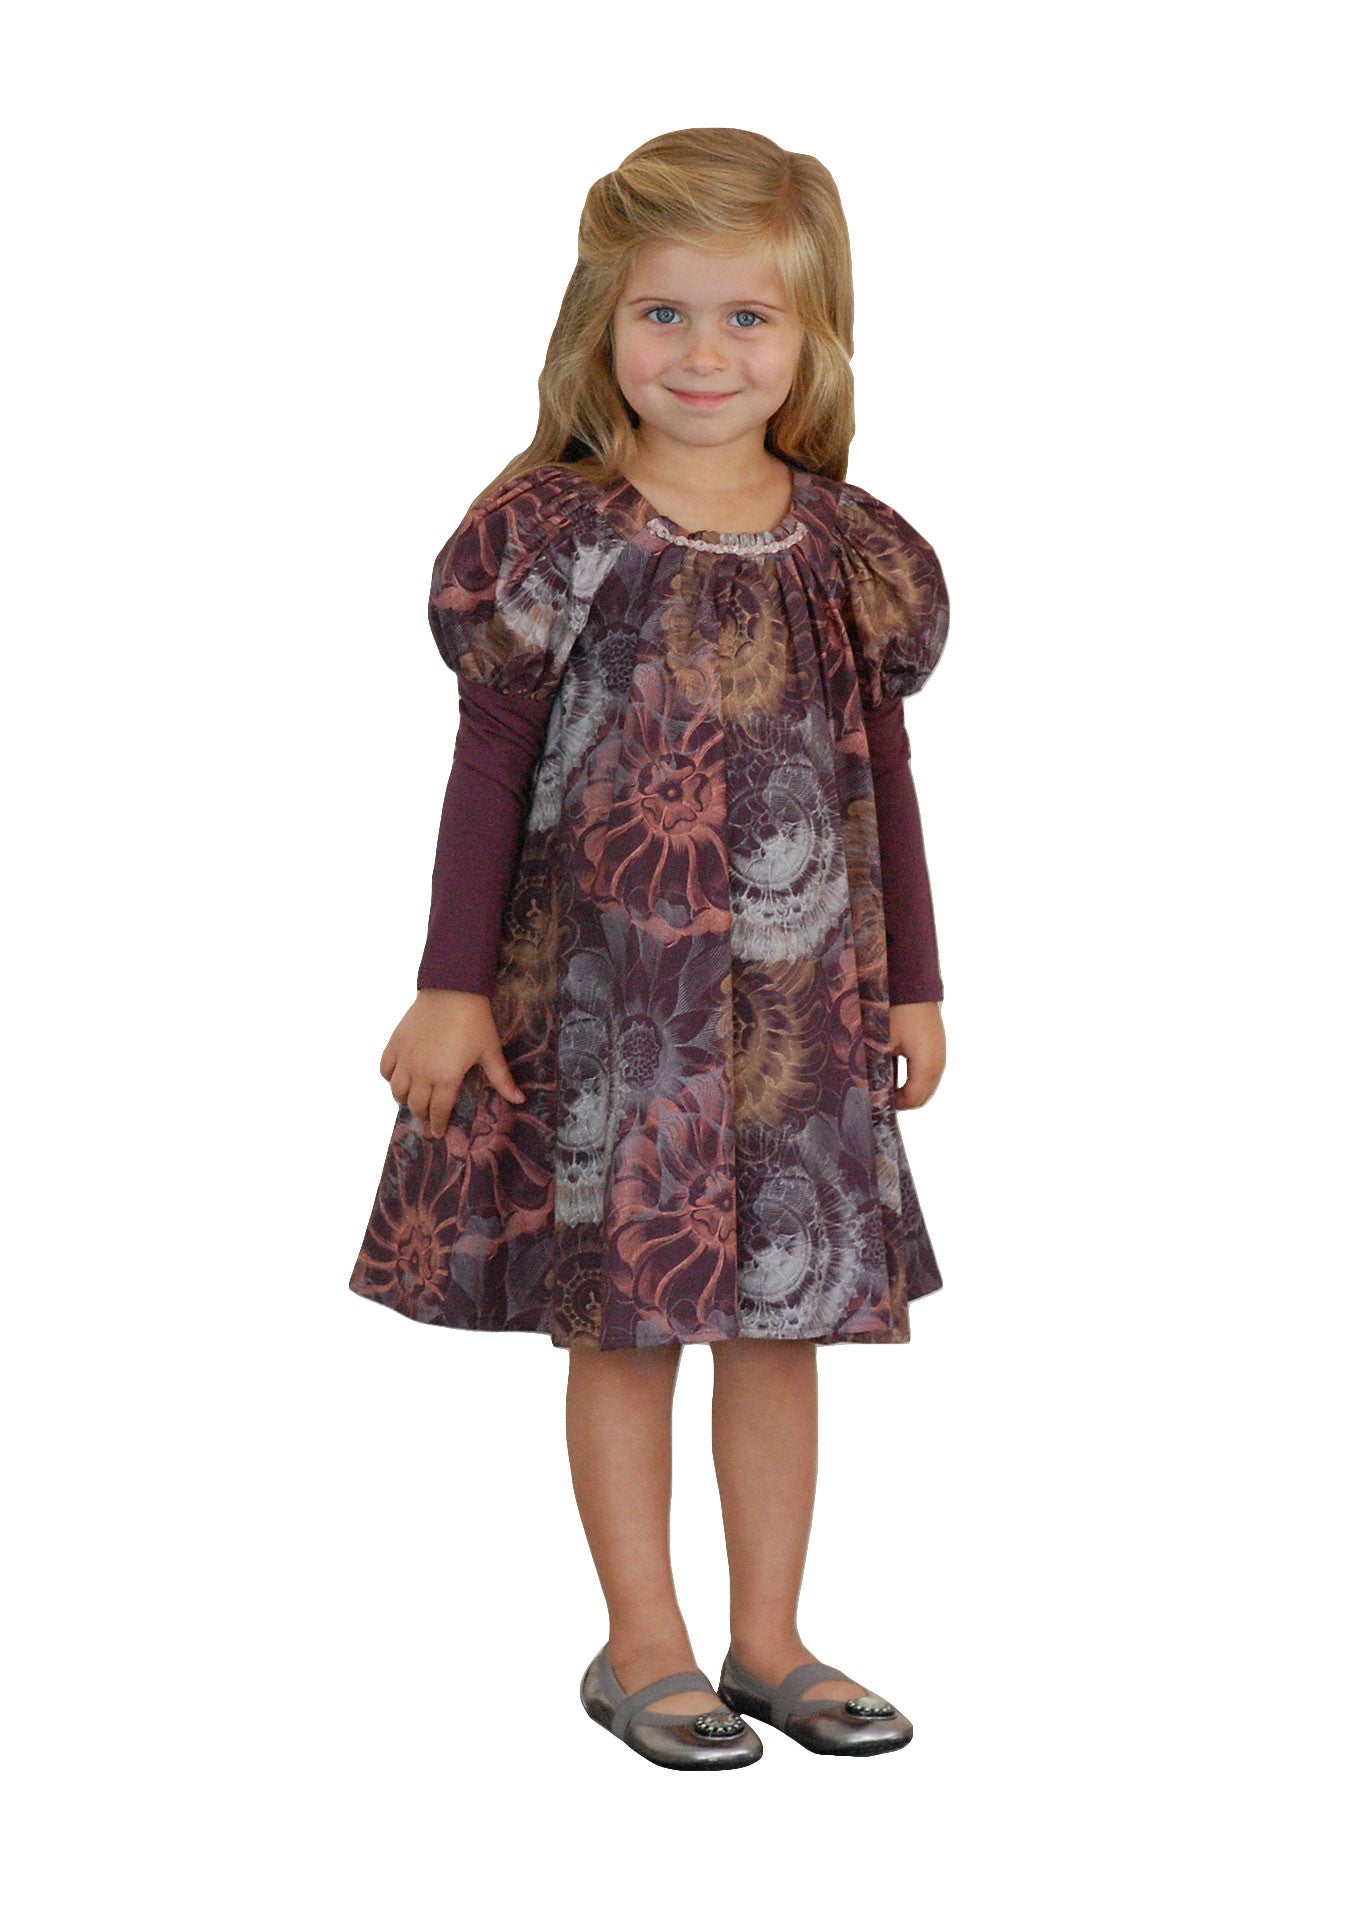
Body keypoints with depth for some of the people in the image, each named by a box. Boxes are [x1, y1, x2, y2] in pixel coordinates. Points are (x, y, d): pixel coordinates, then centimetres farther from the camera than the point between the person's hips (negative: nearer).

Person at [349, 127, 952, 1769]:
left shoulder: (854, 554, 3)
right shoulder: (556, 538, -7)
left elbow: (885, 772, 9)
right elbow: (491, 766, -5)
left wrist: (914, 985, 11)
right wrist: (452, 985, -6)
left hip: (802, 1000, 4)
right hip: (606, 999, -3)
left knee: (783, 1318, 10)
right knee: (622, 1321, 5)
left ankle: (769, 1642, 25)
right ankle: (644, 1649, 20)